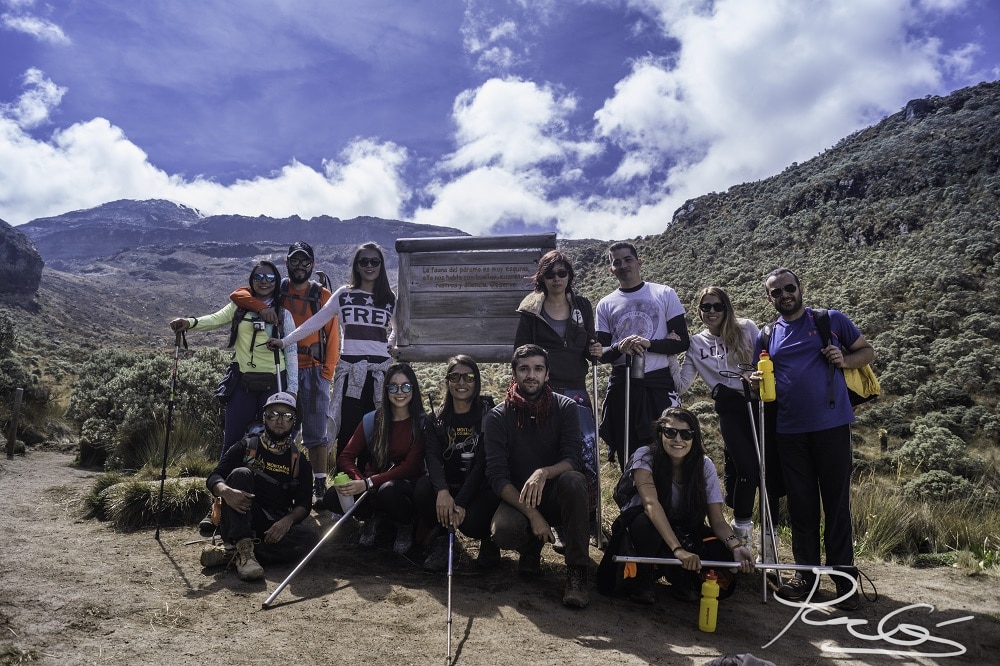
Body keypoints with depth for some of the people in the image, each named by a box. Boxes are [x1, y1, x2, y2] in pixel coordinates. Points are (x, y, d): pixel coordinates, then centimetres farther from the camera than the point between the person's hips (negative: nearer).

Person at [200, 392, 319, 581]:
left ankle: (229, 553, -28)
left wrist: (288, 520, -20)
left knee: (309, 539, -29)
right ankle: (243, 548, -37)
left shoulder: (299, 460, 9)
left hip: (275, 527, 1)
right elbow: (213, 477, -2)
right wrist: (225, 491, -26)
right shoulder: (246, 447, 7)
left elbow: (304, 504, 3)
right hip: (239, 525, -1)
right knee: (241, 473, -23)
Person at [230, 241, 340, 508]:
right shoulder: (276, 291, 8)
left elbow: (332, 335, 1)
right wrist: (262, 307, -20)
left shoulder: (322, 295, 4)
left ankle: (320, 486, 10)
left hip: (313, 371, -1)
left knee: (316, 433, 3)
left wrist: (327, 371, -7)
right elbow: (238, 294, -1)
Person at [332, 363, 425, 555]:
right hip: (370, 486, 3)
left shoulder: (422, 423, -8)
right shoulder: (372, 420, 2)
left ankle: (405, 526, -3)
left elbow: (410, 467, -16)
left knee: (388, 491, -38)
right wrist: (359, 481, -25)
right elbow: (345, 457, -3)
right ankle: (374, 518, 7)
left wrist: (369, 483, -27)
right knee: (332, 497, -24)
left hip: (407, 486, -3)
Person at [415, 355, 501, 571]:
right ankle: (441, 541, -5)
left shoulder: (488, 416, -4)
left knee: (470, 522, -32)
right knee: (423, 486, -28)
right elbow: (432, 456, -11)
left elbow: (483, 463, -14)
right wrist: (442, 491, -32)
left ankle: (488, 538, 7)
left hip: (480, 487, -3)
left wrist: (461, 502, -26)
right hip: (448, 486, 3)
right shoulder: (437, 420, 7)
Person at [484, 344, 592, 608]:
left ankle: (577, 571, -24)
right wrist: (532, 515, -25)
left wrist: (543, 473, -38)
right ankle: (532, 545, 6)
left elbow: (572, 460, -15)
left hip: (555, 495, 0)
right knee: (503, 531, -33)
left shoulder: (565, 408, -6)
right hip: (518, 499, 0)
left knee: (573, 480, -34)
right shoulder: (498, 417, -7)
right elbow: (497, 475, -13)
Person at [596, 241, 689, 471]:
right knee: (628, 459, 7)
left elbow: (682, 342, -1)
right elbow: (602, 353, 8)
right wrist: (619, 348, -15)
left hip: (659, 384, -2)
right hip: (622, 386, 2)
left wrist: (648, 344, -18)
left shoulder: (664, 294, 5)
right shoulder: (605, 305, 11)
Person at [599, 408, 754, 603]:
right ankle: (643, 579, -10)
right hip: (646, 527, -3)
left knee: (725, 554, -27)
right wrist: (677, 549, -50)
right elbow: (651, 503, -37)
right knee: (646, 521, -39)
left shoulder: (704, 465, -11)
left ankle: (680, 574, 3)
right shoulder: (645, 457, -21)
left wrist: (736, 546, -36)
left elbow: (717, 521, -15)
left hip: (683, 532, 3)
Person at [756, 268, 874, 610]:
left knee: (837, 503, 1)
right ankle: (806, 575, 19)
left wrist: (844, 360, -11)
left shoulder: (832, 320, 4)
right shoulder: (766, 337, 11)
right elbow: (761, 378, 16)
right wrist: (755, 381, -7)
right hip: (789, 431, 3)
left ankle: (844, 578, 12)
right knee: (801, 505, 9)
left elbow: (867, 351, 10)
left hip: (832, 426, -3)